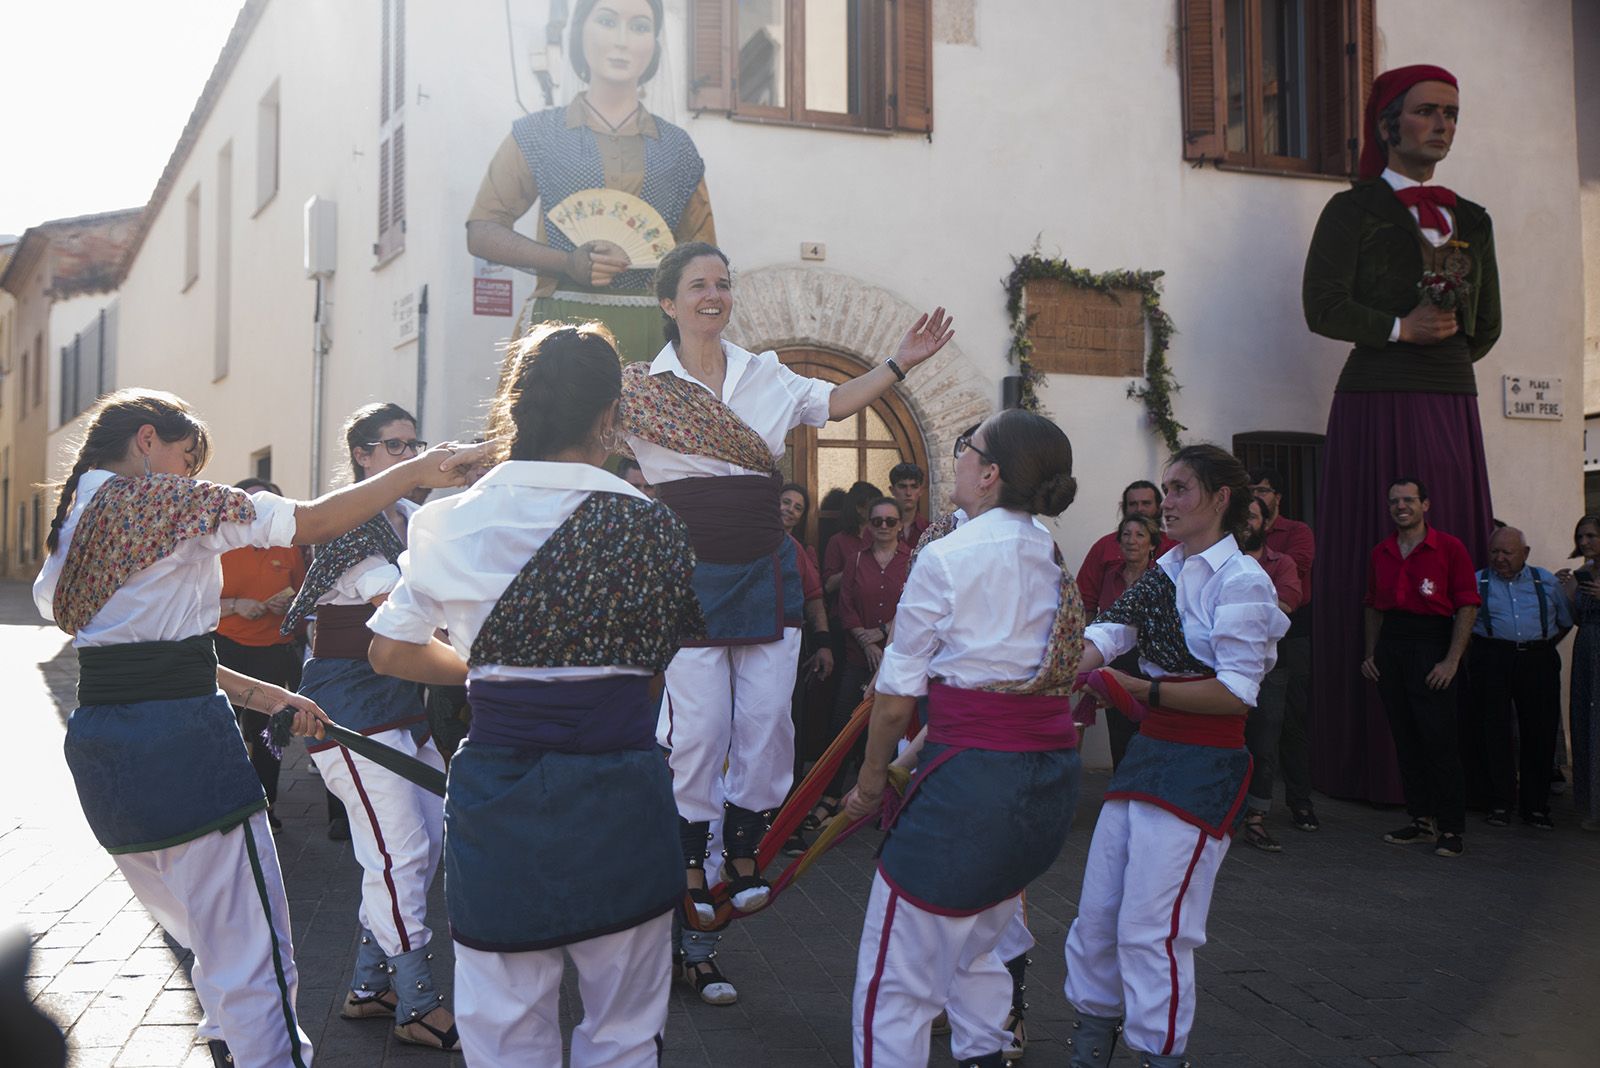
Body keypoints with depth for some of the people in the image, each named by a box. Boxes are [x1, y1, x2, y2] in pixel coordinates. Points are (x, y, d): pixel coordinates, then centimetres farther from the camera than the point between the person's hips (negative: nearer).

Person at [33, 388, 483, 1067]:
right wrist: (415, 472, -3)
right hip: (178, 741, -9)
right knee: (251, 959, -4)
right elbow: (311, 523, -12)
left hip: (97, 748, 9)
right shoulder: (162, 497, -8)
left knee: (205, 932, 23)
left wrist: (268, 698, 18)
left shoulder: (72, 520, 17)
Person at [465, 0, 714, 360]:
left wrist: (642, 259, -4)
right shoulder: (539, 133, 11)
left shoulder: (677, 147, 15)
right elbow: (482, 232, 5)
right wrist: (567, 262, -11)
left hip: (653, 332, 2)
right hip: (564, 326, -1)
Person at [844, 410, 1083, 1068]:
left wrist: (871, 782, 8)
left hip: (973, 778, -8)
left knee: (896, 978, 2)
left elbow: (896, 696, -6)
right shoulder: (1051, 558, 11)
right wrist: (920, 752, 19)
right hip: (1053, 777, 9)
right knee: (974, 951, 25)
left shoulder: (946, 558, -12)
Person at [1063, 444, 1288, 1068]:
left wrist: (1145, 691, -18)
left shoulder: (1241, 580, -11)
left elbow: (1236, 692, -17)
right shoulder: (1165, 573, 12)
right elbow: (1101, 637, -1)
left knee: (1149, 927, -4)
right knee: (1096, 913, 13)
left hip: (1202, 769, -8)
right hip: (1148, 754, 8)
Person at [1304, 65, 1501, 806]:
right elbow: (1322, 306, -8)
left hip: (1453, 410, 6)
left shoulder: (1471, 221, 19)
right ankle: (1377, 764, -3)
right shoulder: (1352, 210, 3)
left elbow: (1487, 324, 20)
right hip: (1377, 410, -5)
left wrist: (1444, 344, 3)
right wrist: (1402, 330, -10)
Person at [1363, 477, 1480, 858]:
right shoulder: (1380, 553, 13)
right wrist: (1370, 654, 10)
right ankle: (1421, 821, 17)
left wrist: (1452, 661, -13)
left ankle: (1451, 827, 3)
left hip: (1431, 644, -5)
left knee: (1439, 740, -6)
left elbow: (1467, 606, -6)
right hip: (1390, 645, 5)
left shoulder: (1449, 547, -3)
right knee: (1405, 739, 7)